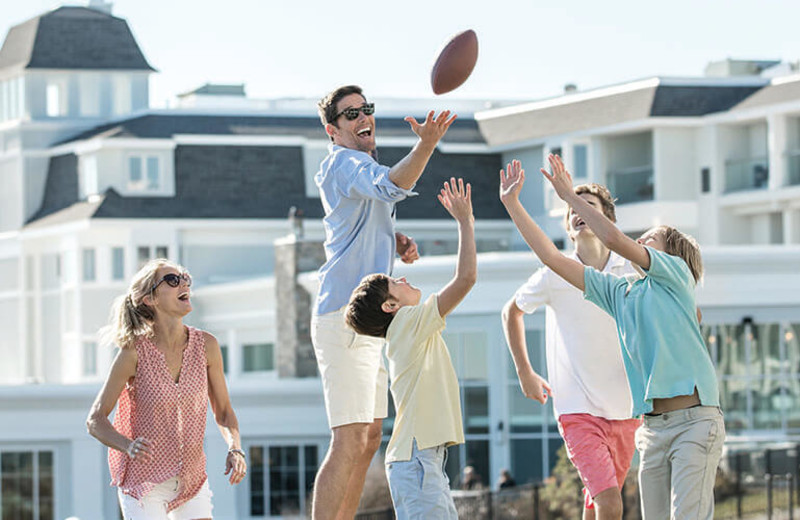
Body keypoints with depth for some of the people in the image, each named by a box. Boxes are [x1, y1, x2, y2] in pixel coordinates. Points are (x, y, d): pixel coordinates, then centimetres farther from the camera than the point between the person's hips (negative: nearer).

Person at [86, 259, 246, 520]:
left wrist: (235, 449, -14)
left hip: (192, 479, 3)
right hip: (143, 479, -3)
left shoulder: (206, 346, -6)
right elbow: (95, 421, -10)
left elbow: (223, 411, 5)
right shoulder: (134, 353, -15)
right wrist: (129, 446, -29)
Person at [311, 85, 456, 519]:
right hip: (345, 316, -11)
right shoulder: (344, 162, -11)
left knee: (369, 437, 15)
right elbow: (389, 186, -34)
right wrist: (426, 145, -52)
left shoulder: (354, 165, 21)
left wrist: (396, 243, 13)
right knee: (350, 440, -16)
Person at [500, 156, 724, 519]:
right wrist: (511, 203, 16)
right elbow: (552, 258, 18)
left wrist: (569, 195, -3)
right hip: (652, 426, 6)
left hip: (695, 419, -6)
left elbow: (614, 239, -11)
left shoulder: (675, 271, 4)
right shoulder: (619, 293, 19)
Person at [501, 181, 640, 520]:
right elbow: (512, 312, 15)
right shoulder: (555, 276, -4)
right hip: (578, 407, -3)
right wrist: (525, 372, 11)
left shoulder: (633, 273, -1)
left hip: (626, 407, 3)